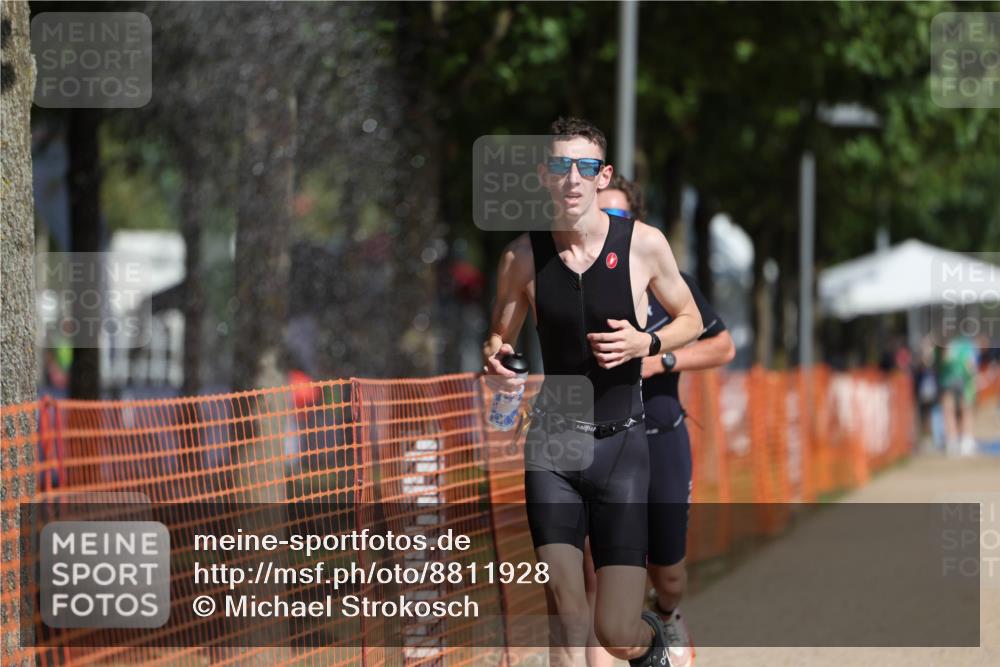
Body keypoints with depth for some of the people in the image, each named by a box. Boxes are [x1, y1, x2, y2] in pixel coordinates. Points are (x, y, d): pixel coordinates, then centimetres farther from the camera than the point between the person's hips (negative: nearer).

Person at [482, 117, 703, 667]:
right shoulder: (523, 256, 0)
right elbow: (500, 336, 12)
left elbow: (690, 319, 10)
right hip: (551, 442, 1)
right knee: (565, 614, -13)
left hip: (620, 443, -1)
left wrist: (646, 344, -11)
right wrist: (493, 359, -12)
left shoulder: (642, 244, -4)